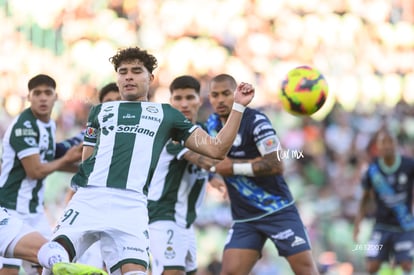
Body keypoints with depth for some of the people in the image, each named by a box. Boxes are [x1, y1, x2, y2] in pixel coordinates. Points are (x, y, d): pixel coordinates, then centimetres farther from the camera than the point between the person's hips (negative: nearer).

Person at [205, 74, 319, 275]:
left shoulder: (255, 121, -14)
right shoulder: (212, 123, 7)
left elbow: (276, 165, -22)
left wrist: (234, 167, -19)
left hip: (278, 210, -5)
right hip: (244, 219, 5)